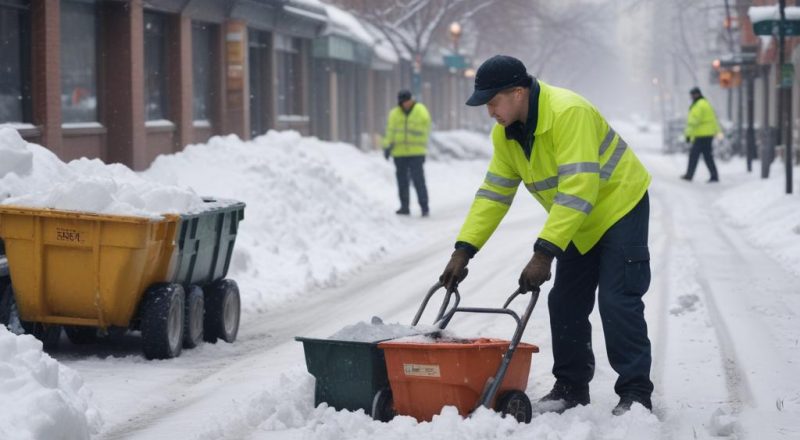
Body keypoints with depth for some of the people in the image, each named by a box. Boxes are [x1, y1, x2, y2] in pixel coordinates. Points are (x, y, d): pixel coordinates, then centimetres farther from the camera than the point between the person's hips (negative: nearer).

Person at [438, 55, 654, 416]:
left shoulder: (569, 113, -32)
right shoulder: (505, 134, -5)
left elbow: (578, 190, -37)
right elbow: (493, 192, -1)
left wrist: (544, 253, -39)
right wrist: (464, 249, -11)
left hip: (619, 208, -8)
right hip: (579, 224, 8)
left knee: (617, 302, -12)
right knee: (565, 303, 7)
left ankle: (635, 392, -6)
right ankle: (571, 386, 18)